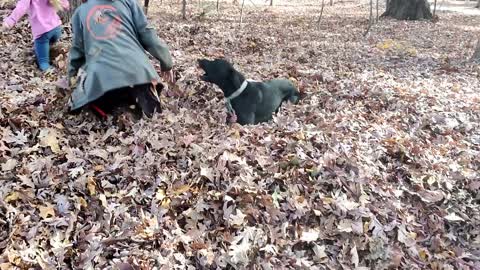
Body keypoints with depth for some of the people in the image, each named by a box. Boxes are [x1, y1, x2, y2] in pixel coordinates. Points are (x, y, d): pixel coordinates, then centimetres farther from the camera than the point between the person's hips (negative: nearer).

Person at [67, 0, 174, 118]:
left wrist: (72, 73, 41)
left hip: (101, 76, 1)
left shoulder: (80, 12, 24)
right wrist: (166, 63, 18)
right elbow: (146, 33, 13)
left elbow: (77, 49, 26)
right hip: (136, 68, 0)